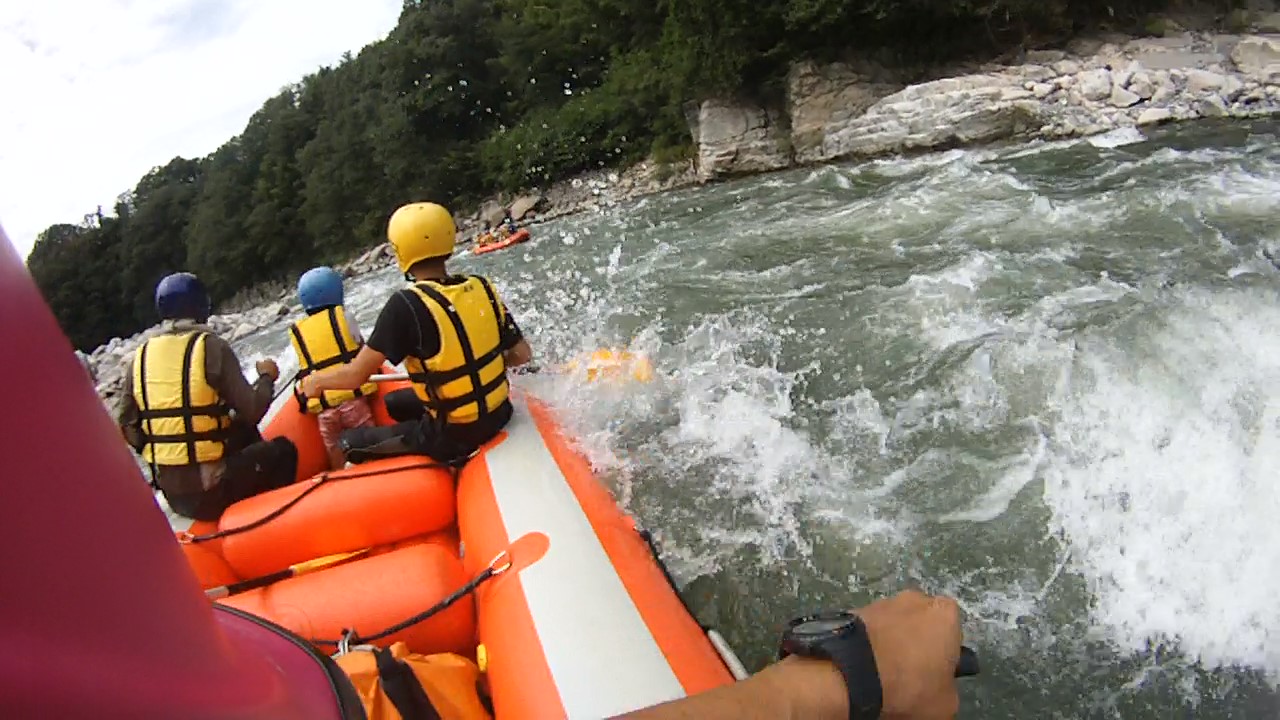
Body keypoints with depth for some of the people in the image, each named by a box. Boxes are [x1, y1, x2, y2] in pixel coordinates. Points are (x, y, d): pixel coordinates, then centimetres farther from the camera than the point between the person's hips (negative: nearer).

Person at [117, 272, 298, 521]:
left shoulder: (140, 357, 4)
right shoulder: (212, 347, -12)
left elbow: (127, 428, 6)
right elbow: (251, 411, -15)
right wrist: (266, 377, 3)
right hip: (213, 489, -6)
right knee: (282, 450, 14)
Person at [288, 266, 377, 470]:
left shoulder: (296, 332, 13)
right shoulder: (341, 316, 3)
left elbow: (305, 369, 14)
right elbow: (362, 349, 7)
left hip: (322, 409, 3)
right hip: (352, 398, -3)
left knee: (339, 469, 10)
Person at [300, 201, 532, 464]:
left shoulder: (406, 305, -20)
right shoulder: (481, 287, -6)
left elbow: (355, 375, -15)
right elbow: (522, 354, -1)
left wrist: (316, 381, 6)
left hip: (453, 435, -6)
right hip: (497, 414, 6)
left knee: (350, 442, 13)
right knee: (392, 402, 29)